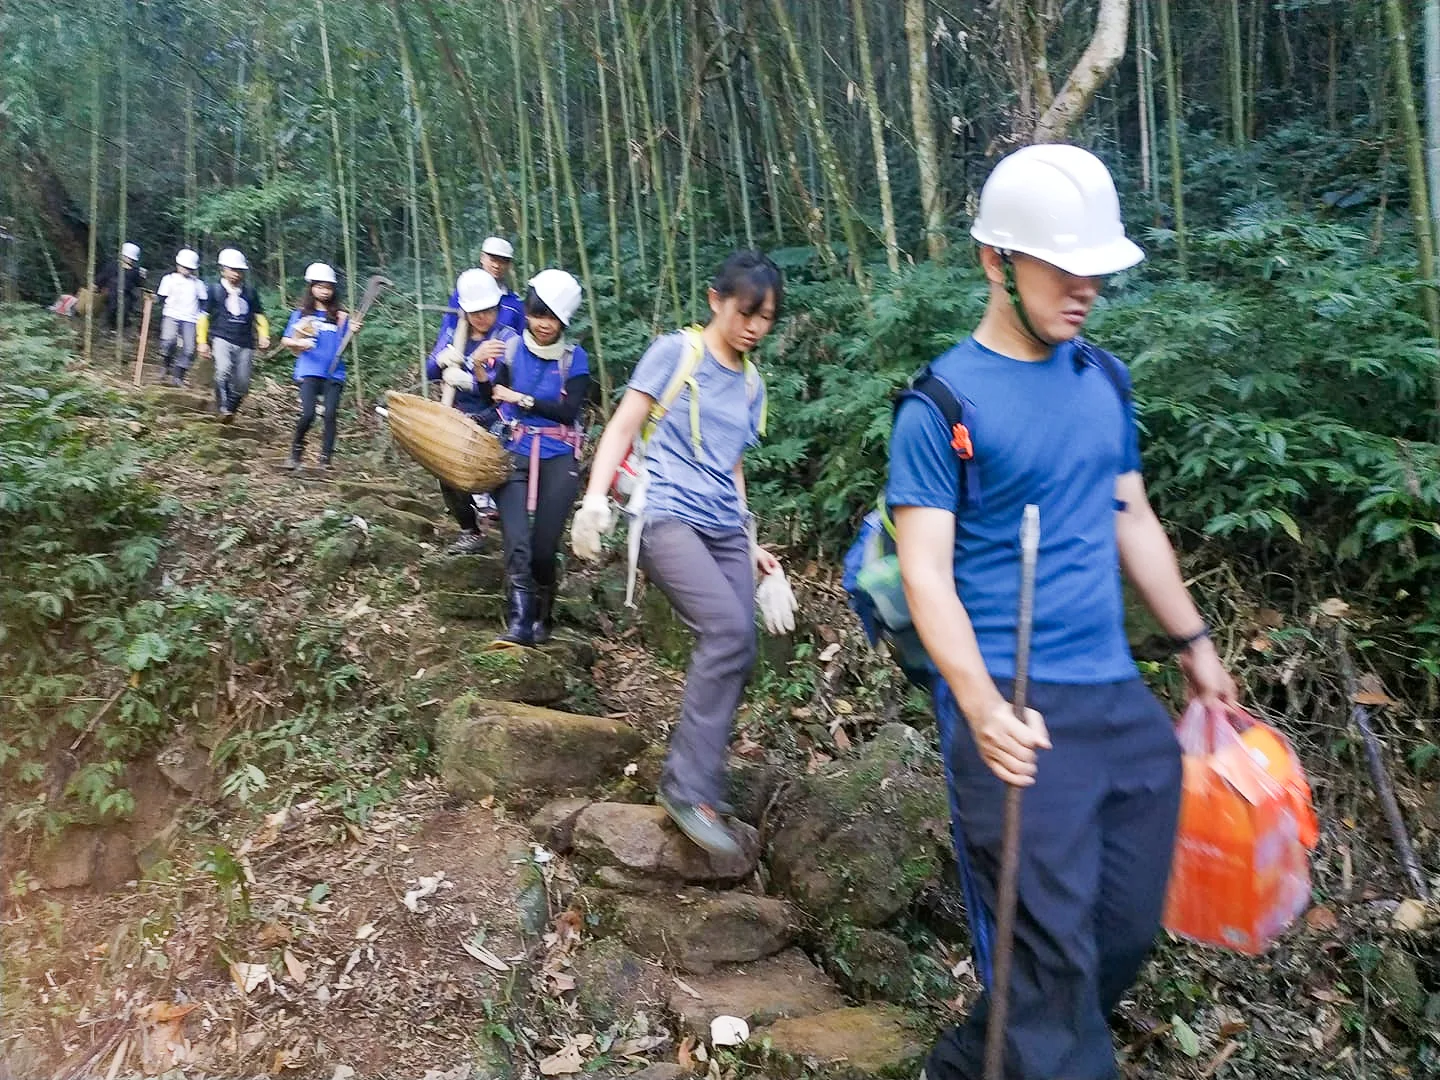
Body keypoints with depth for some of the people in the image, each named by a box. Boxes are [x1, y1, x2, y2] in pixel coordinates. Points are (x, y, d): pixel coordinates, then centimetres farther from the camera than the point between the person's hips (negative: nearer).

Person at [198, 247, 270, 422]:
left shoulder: (250, 291, 10)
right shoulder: (215, 290, 4)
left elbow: (259, 315, 18)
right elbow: (204, 316, 8)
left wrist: (263, 336, 2)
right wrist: (202, 341, 2)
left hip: (245, 343, 3)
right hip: (222, 338, -3)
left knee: (242, 385, 3)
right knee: (224, 370, -30)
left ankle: (230, 410, 27)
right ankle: (222, 409, -20)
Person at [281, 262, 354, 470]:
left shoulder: (340, 315, 8)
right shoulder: (302, 313, 7)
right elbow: (285, 340, 8)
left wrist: (351, 332, -12)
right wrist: (299, 343, -12)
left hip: (334, 373, 1)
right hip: (310, 371, -1)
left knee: (331, 415, -6)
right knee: (308, 414, -11)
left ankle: (325, 460, 4)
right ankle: (296, 450, 14)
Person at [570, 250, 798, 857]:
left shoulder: (752, 384, 20)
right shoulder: (675, 352, 2)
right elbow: (623, 426, -3)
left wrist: (752, 545, 24)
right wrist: (595, 496, -17)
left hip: (725, 529, 7)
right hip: (666, 516, -6)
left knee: (737, 655, -5)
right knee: (727, 629, -25)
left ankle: (696, 785, 8)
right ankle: (688, 788, -15)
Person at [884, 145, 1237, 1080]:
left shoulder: (1105, 378, 10)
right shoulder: (941, 404, -9)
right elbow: (926, 569, -14)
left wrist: (1194, 642, 22)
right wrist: (980, 705, -26)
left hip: (1123, 697, 7)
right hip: (1016, 709, -7)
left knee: (1127, 935, 14)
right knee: (1053, 957, -1)